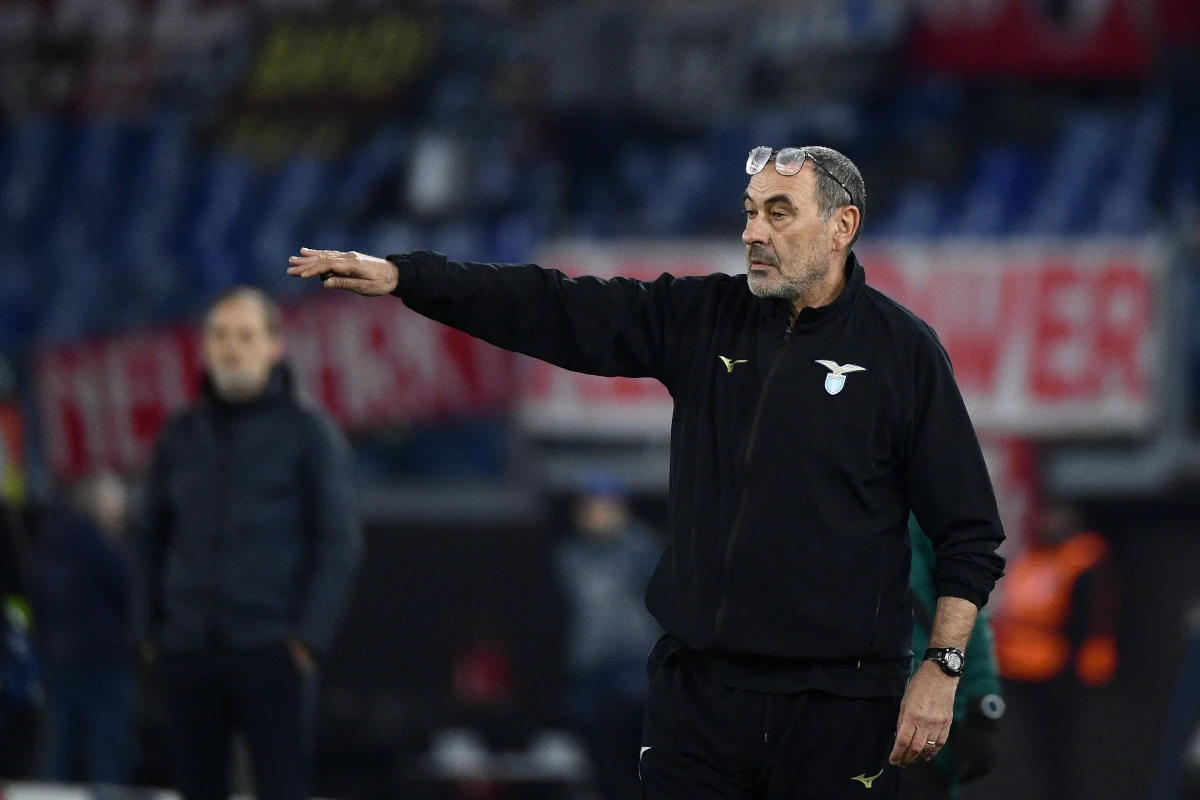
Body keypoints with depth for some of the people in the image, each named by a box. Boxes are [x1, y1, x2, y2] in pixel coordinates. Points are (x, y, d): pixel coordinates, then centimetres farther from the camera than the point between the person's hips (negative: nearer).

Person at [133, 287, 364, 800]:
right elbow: (155, 541, 19)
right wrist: (149, 631, 10)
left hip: (270, 654, -4)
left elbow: (340, 542, -1)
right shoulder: (180, 439, 14)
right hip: (186, 655, 4)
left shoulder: (307, 433, 2)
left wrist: (309, 636, -9)